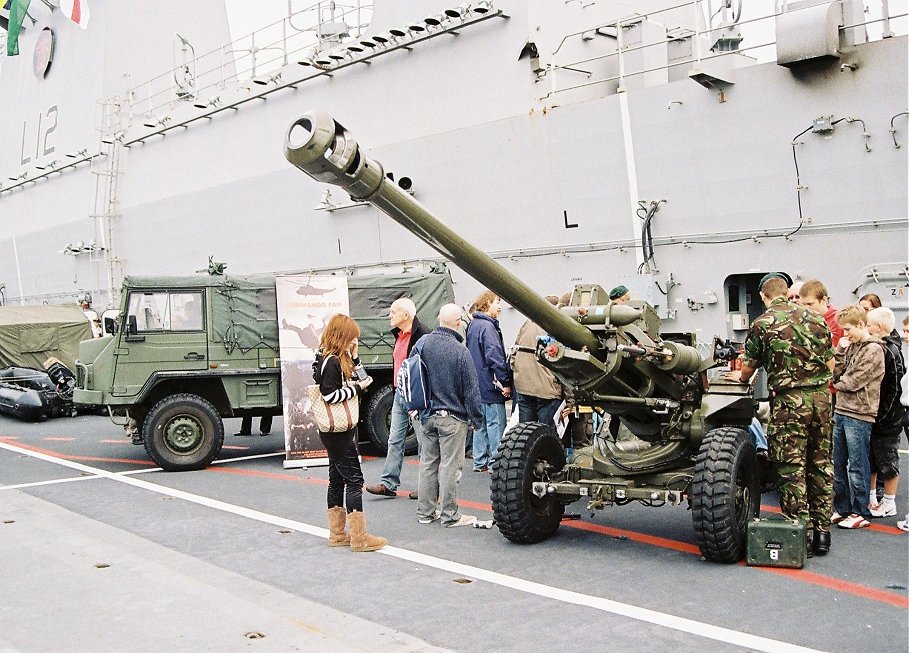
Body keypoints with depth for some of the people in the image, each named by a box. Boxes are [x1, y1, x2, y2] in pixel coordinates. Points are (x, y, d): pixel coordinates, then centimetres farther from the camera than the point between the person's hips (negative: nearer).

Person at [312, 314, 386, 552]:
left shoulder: (337, 359, 12)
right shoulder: (331, 362, -17)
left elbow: (358, 373, 23)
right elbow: (330, 395, -24)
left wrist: (353, 355, 8)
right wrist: (358, 387, -16)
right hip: (338, 432, -10)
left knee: (337, 479, 13)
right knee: (354, 479, -7)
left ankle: (337, 534, 20)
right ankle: (359, 538, -5)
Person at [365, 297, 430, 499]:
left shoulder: (422, 337, -16)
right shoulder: (399, 335, 14)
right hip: (400, 393, 9)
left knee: (424, 441, 2)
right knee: (395, 439, 10)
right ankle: (388, 483, 14)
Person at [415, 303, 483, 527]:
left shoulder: (423, 343, 0)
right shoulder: (460, 351, -17)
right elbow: (471, 389, -12)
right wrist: (476, 418, -3)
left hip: (428, 415, 6)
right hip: (452, 417, -6)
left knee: (427, 463, 14)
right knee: (450, 465, 1)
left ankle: (425, 512, 21)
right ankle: (450, 515, 7)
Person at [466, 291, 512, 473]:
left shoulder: (473, 325, 15)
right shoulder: (487, 326, -16)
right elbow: (495, 356, -21)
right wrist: (505, 382, -18)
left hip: (477, 383, 10)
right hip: (490, 385, -10)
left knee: (481, 423, 14)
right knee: (496, 424, -5)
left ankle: (480, 462, 18)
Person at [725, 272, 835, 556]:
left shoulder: (762, 324, -2)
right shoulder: (814, 318, 10)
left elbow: (747, 371, 7)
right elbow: (830, 364, 14)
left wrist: (740, 377, 29)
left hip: (789, 400, -5)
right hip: (821, 396, 5)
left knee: (791, 468, 2)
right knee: (821, 464, 12)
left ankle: (802, 532, 2)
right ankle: (822, 531, 18)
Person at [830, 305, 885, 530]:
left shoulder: (873, 349, -11)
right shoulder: (850, 346, 14)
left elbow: (853, 382, -17)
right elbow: (836, 375, 9)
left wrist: (838, 384, 2)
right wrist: (840, 351, -1)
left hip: (859, 414, -8)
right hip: (841, 411, 8)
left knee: (857, 467, 0)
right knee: (838, 464, 12)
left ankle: (861, 513, 9)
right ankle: (841, 509, 22)